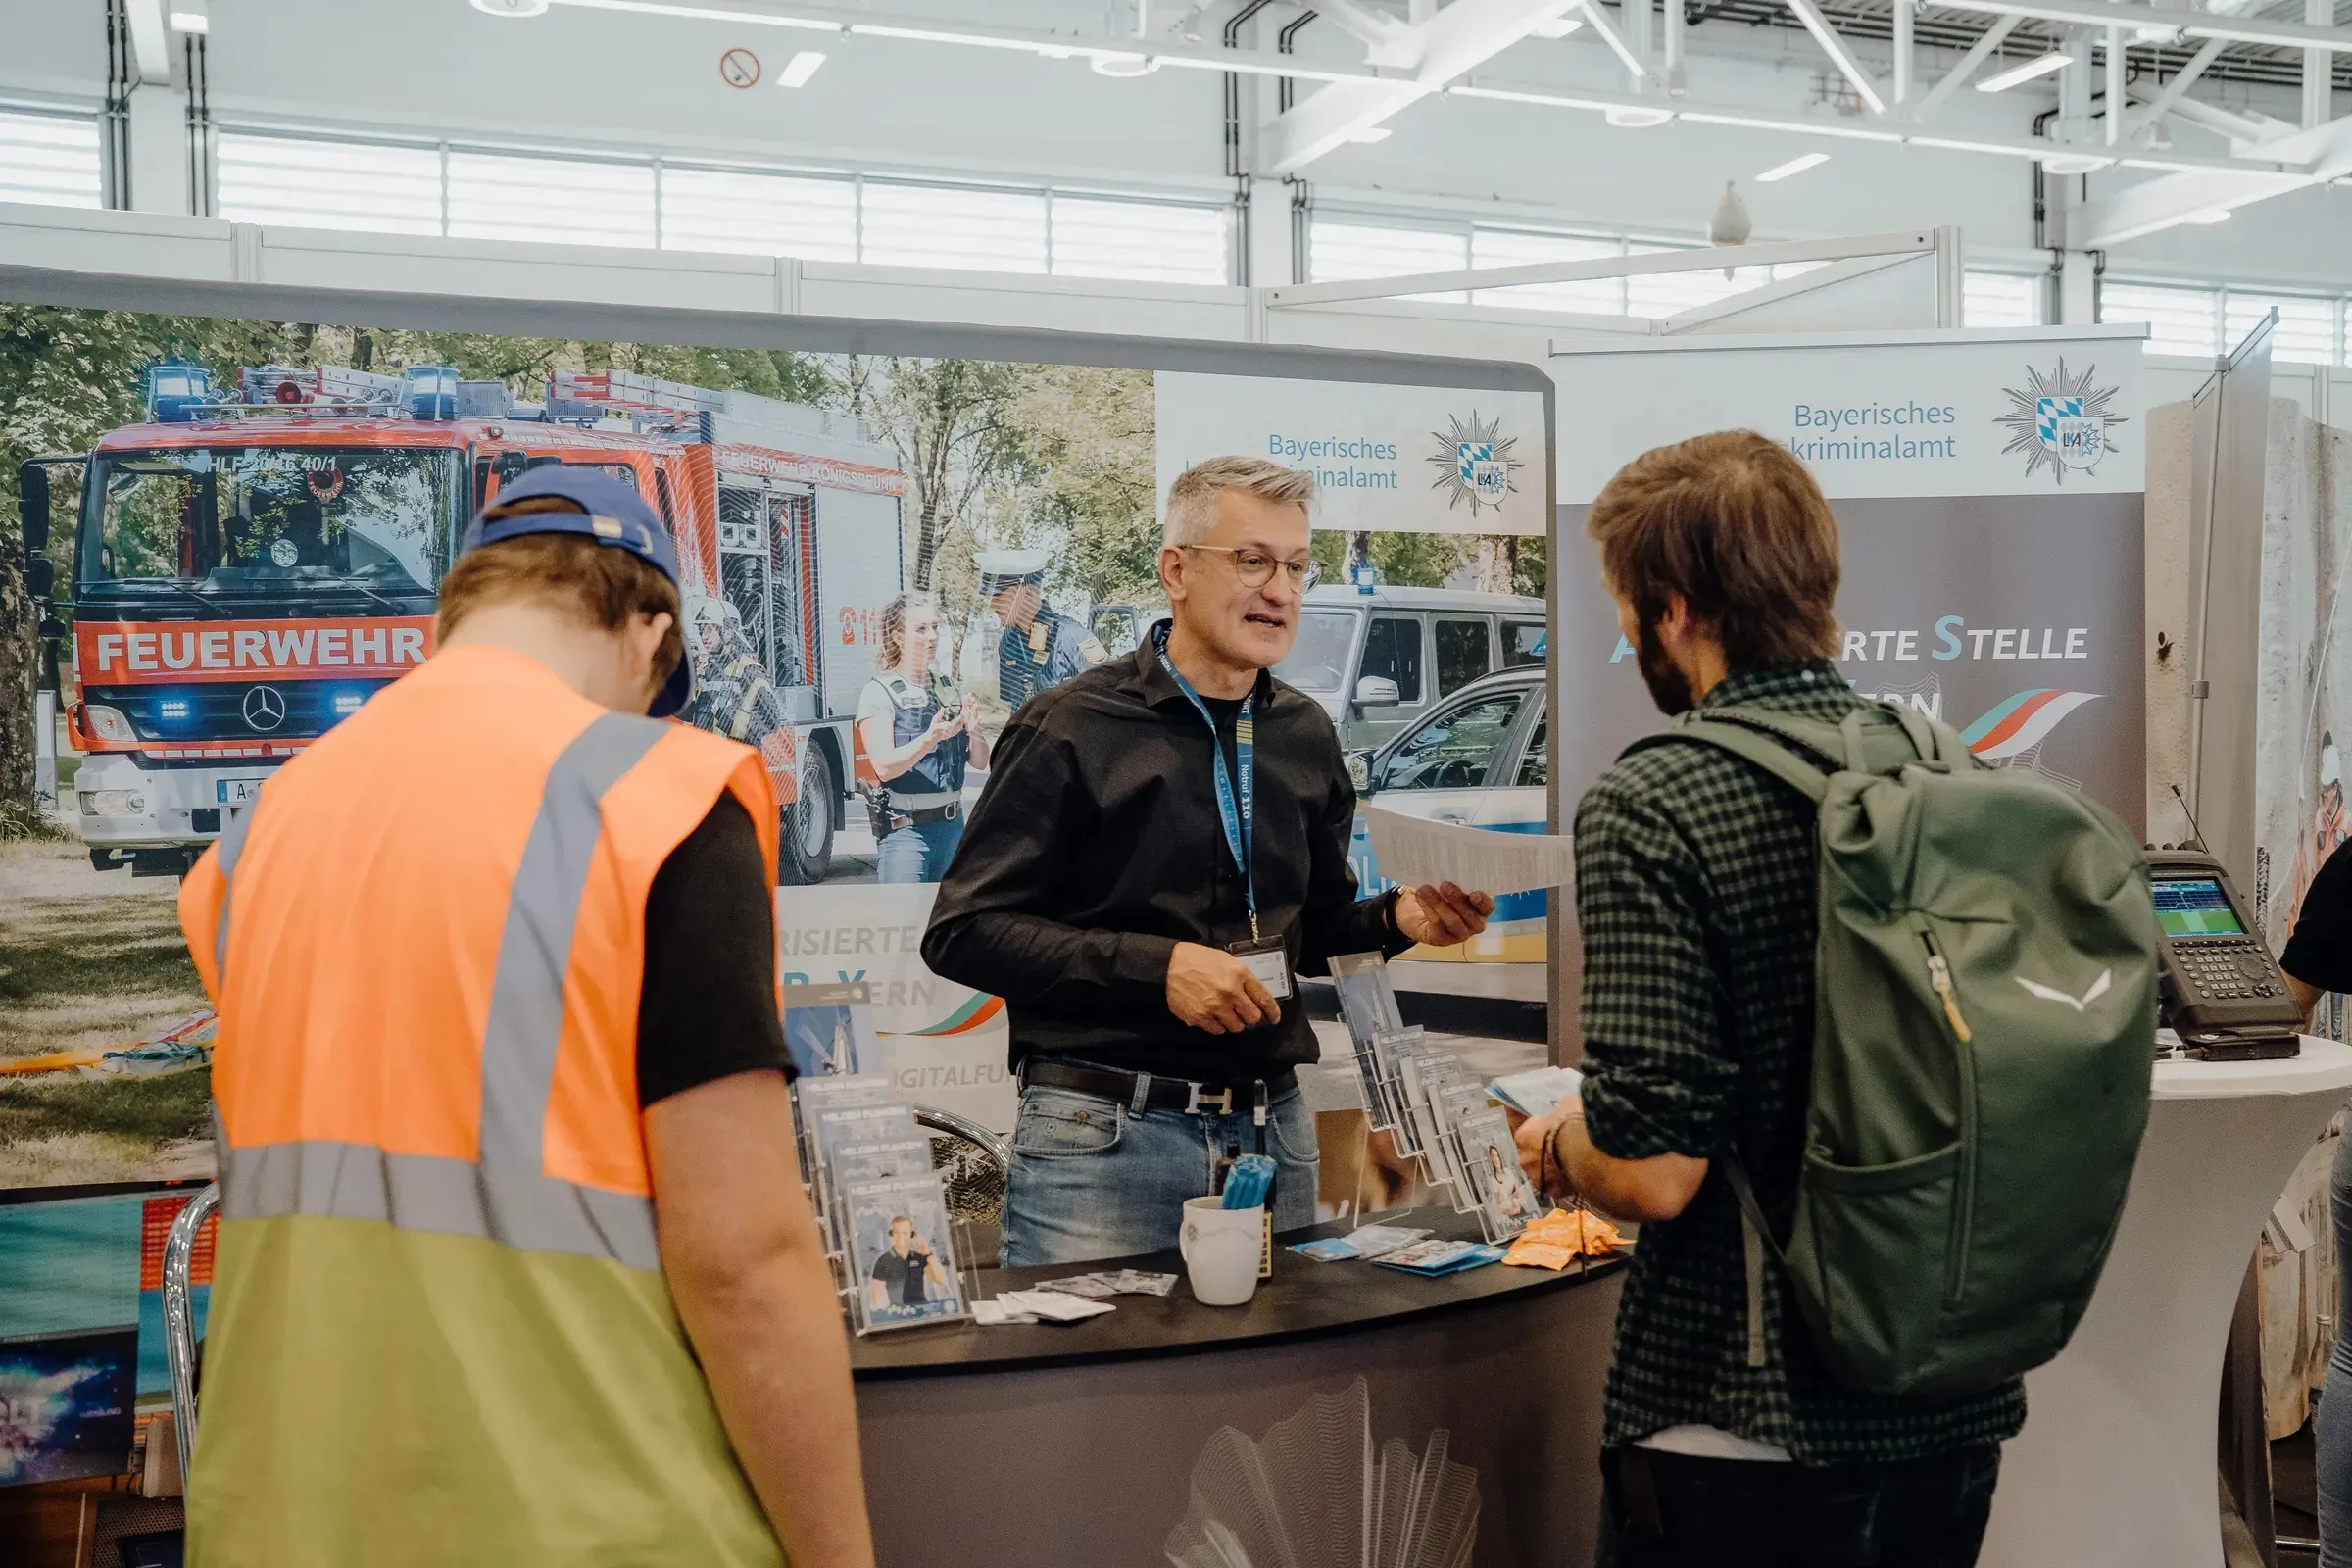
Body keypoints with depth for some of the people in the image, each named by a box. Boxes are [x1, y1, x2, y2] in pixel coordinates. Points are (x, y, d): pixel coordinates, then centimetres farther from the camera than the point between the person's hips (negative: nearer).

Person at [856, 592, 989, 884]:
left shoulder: (946, 689, 12)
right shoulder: (879, 692, -6)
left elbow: (979, 761, 10)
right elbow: (884, 767, -16)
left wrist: (973, 730, -11)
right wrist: (930, 738, -30)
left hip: (952, 825, 6)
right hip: (905, 829, -6)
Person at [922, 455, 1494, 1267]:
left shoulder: (1305, 735, 11)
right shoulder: (1072, 728, -6)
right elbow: (962, 932, -11)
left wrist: (1397, 918, -1)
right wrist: (1157, 966, -19)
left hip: (1273, 1130, 6)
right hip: (1103, 1134, -5)